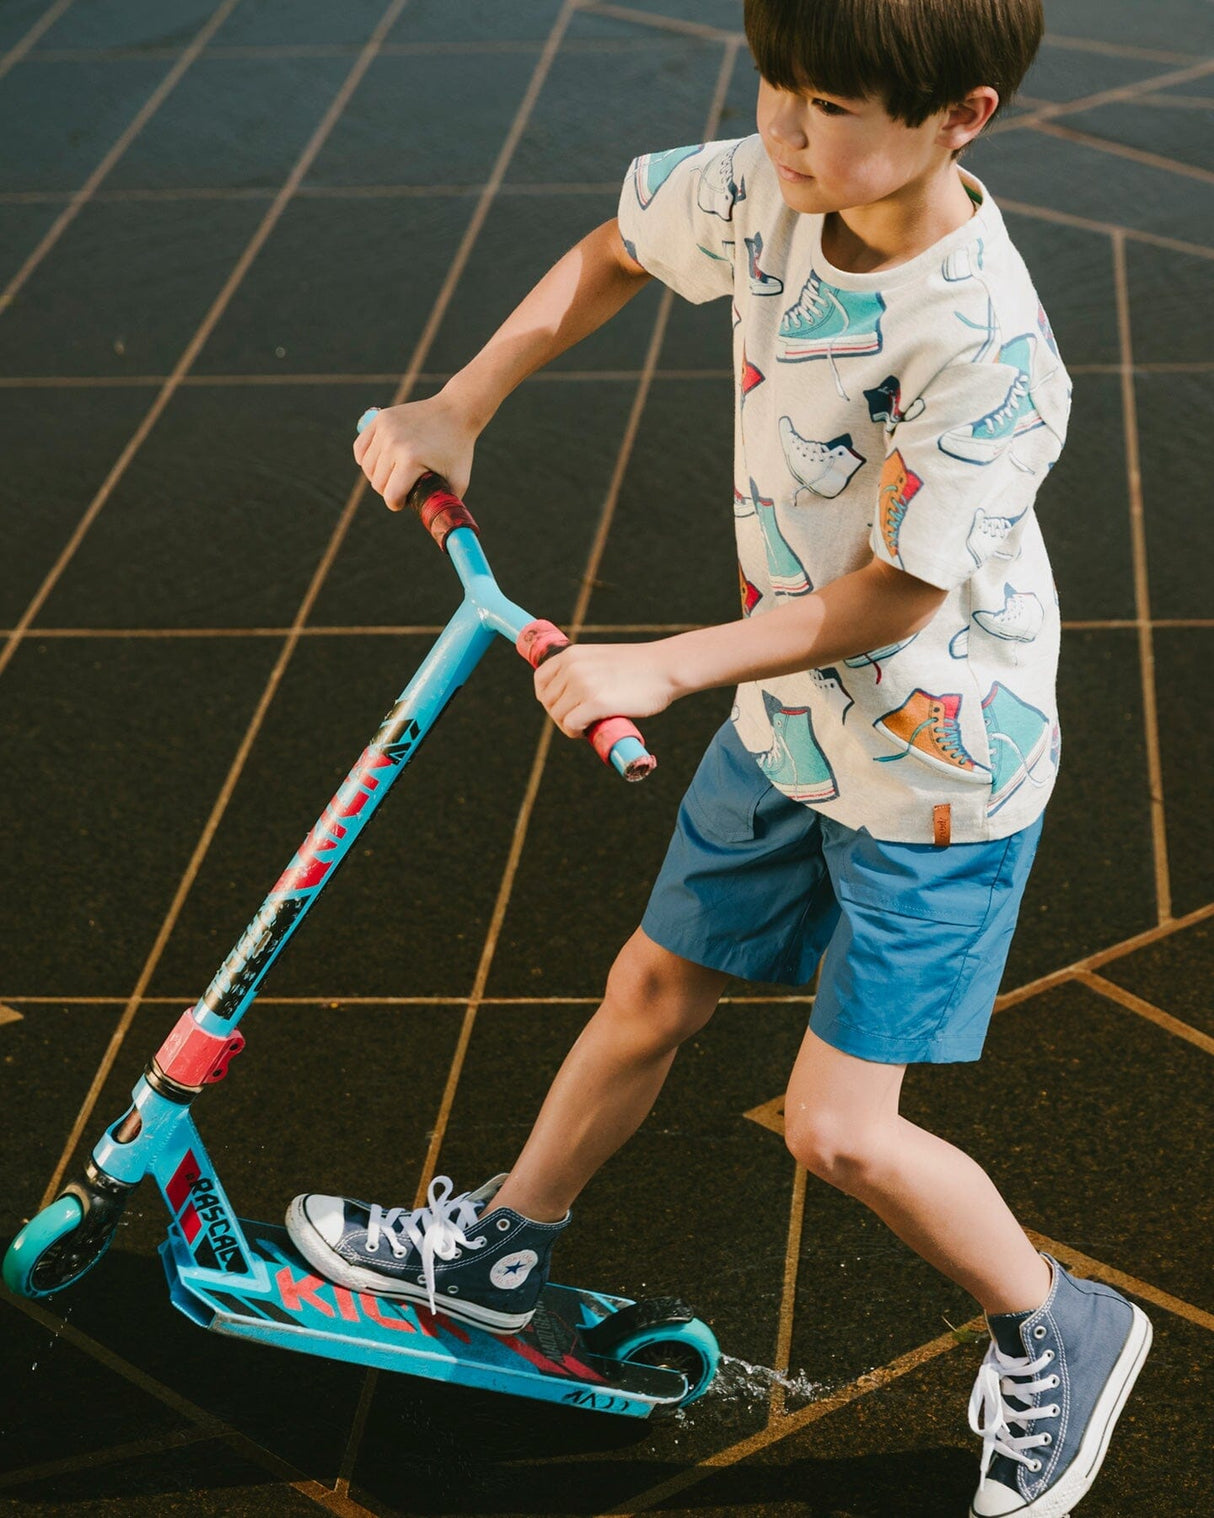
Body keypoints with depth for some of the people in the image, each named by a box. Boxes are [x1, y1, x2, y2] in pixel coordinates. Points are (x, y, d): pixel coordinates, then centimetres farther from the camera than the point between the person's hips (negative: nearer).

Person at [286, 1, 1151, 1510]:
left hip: (934, 773, -7)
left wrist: (663, 666, -23)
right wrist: (459, 405, 3)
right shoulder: (769, 190, -12)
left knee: (839, 1129, -4)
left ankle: (1057, 1335, 21)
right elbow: (616, 251, 9)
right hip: (788, 716, 7)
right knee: (651, 991, 20)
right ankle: (500, 1245, 42)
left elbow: (893, 597, -25)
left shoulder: (986, 353, -33)